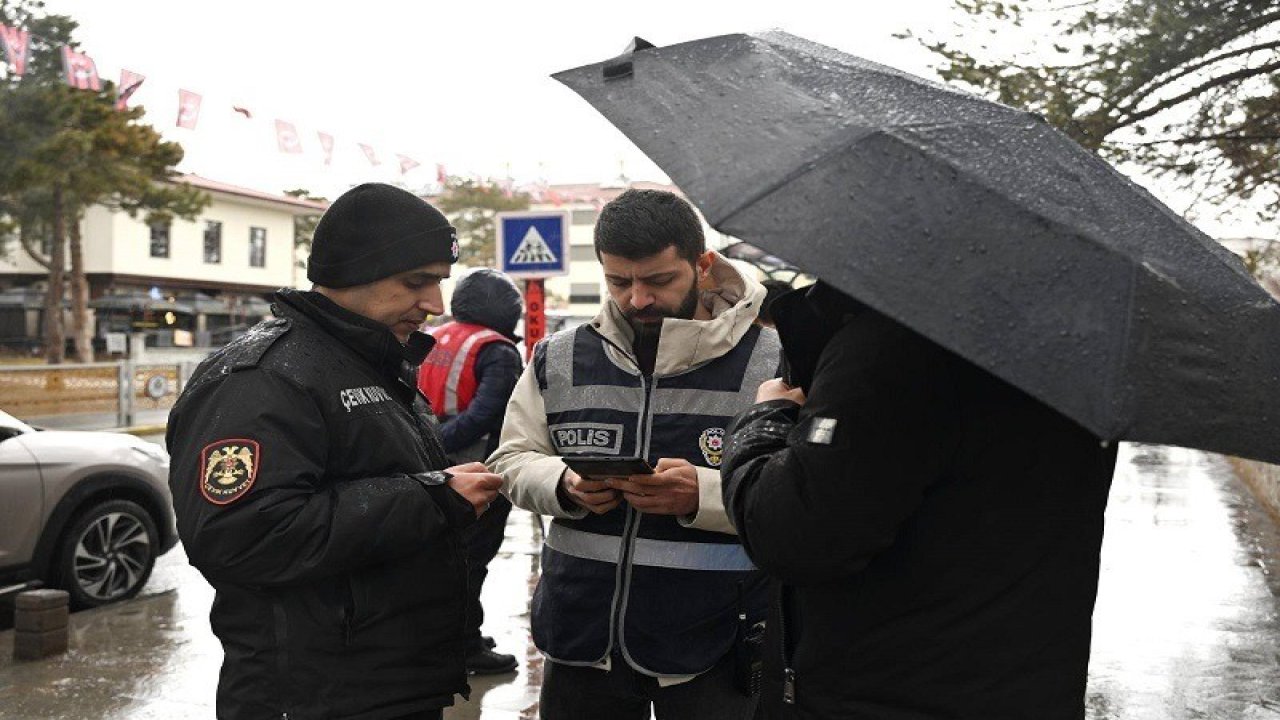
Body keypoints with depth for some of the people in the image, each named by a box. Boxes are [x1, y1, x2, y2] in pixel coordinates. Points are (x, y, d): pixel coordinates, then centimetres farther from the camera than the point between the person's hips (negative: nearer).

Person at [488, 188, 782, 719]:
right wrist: (564, 486, -11)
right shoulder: (559, 359, 7)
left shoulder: (771, 366, -7)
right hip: (582, 634, 4)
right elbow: (513, 460, 10)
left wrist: (703, 494, -26)